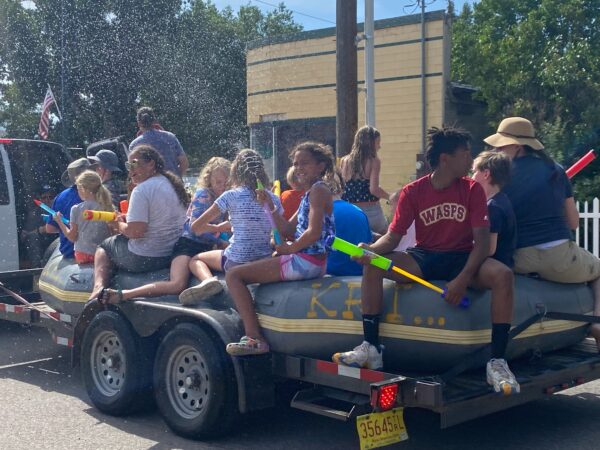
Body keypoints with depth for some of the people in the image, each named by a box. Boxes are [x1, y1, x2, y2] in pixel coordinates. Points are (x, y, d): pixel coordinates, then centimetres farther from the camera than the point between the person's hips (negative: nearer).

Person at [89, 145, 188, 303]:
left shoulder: (142, 189, -18)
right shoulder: (173, 184, 8)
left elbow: (135, 231, -24)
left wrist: (120, 225, -3)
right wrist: (129, 221, 15)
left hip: (145, 259, -8)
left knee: (104, 246, 17)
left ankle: (98, 287, -1)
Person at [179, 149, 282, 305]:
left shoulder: (230, 196, -8)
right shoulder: (273, 199, 2)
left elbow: (195, 227, -6)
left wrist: (216, 228, 16)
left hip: (236, 262, -6)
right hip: (265, 262, 6)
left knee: (195, 259, 20)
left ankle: (208, 280, -9)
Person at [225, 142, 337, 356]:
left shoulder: (318, 189, -11)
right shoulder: (310, 193, 19)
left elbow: (314, 232, -24)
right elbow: (287, 230, 19)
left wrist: (290, 248, -10)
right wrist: (270, 206, 8)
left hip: (306, 262, -11)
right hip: (306, 262, 11)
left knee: (234, 275, -10)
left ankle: (254, 337, -16)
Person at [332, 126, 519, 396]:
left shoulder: (472, 190, -4)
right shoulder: (413, 192, -3)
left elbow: (482, 239, -11)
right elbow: (393, 237, -4)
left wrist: (464, 278, -27)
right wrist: (370, 249, -28)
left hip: (463, 258, -1)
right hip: (424, 259, 1)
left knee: (503, 275, -32)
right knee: (372, 266, -24)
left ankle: (497, 361, -26)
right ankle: (371, 348, -18)